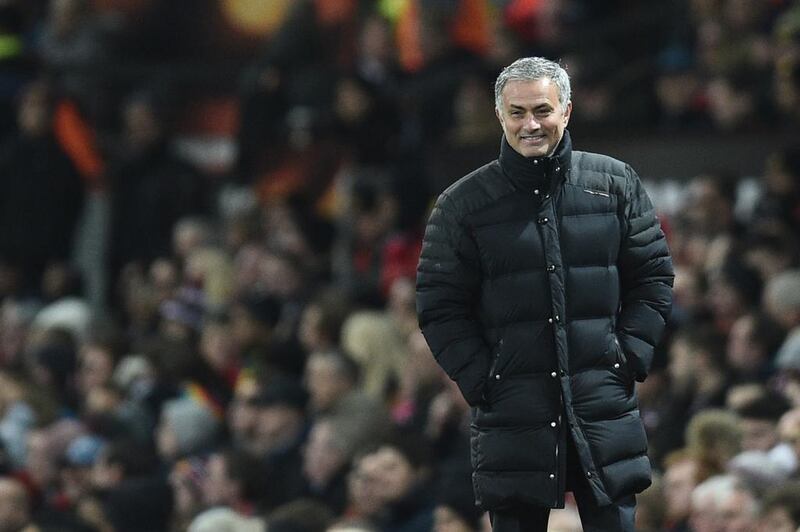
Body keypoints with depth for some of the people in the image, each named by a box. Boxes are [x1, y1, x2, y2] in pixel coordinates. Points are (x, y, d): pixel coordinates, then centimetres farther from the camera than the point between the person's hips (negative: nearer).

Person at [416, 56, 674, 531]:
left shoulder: (615, 184, 7)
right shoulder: (463, 204, 3)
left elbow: (653, 277, 11)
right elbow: (440, 306, 4)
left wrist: (629, 359, 0)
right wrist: (482, 381, -5)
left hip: (604, 404, 1)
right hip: (512, 413, -1)